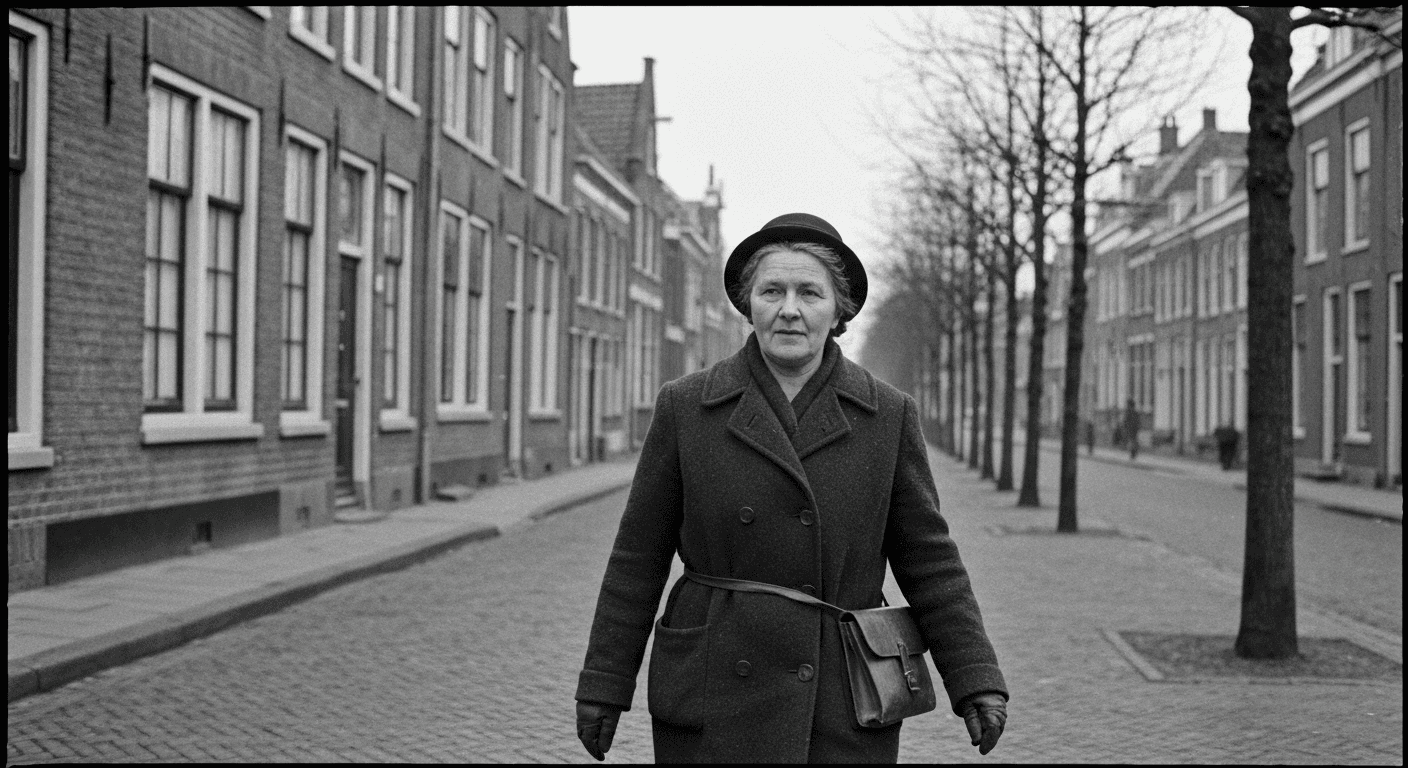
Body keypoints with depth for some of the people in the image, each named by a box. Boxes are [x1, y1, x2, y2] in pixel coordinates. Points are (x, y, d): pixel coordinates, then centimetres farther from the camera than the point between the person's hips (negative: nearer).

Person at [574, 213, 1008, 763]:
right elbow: (639, 558, 4)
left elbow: (928, 559, 6)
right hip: (716, 709, 0)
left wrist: (975, 680, 0)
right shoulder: (686, 407, 1)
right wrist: (604, 685, 3)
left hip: (845, 710, 1)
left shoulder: (889, 415, 3)